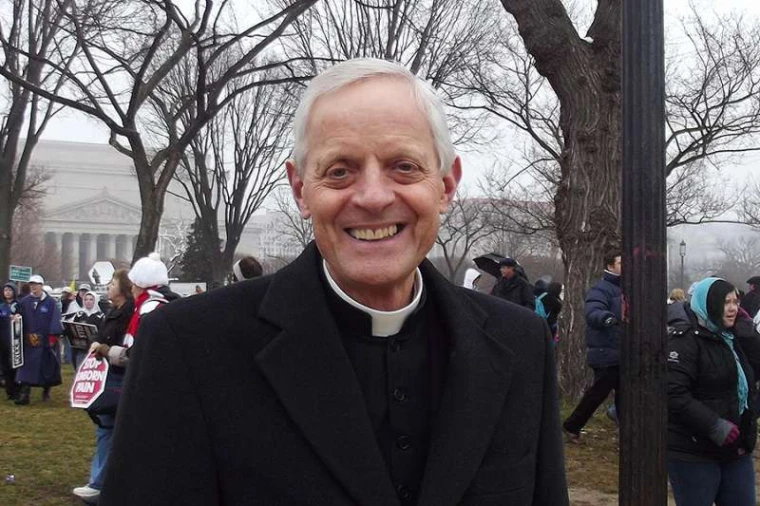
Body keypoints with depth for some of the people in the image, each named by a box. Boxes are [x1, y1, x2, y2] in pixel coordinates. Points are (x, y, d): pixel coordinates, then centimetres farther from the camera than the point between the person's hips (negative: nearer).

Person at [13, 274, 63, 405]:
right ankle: (24, 394, -7)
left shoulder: (50, 302, -3)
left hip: (46, 341, -2)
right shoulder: (24, 302, 6)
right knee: (26, 368, -5)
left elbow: (55, 321, -8)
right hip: (28, 341, 2)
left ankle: (46, 391, 26)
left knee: (47, 367, 8)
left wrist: (53, 336, -14)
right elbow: (19, 317, 10)